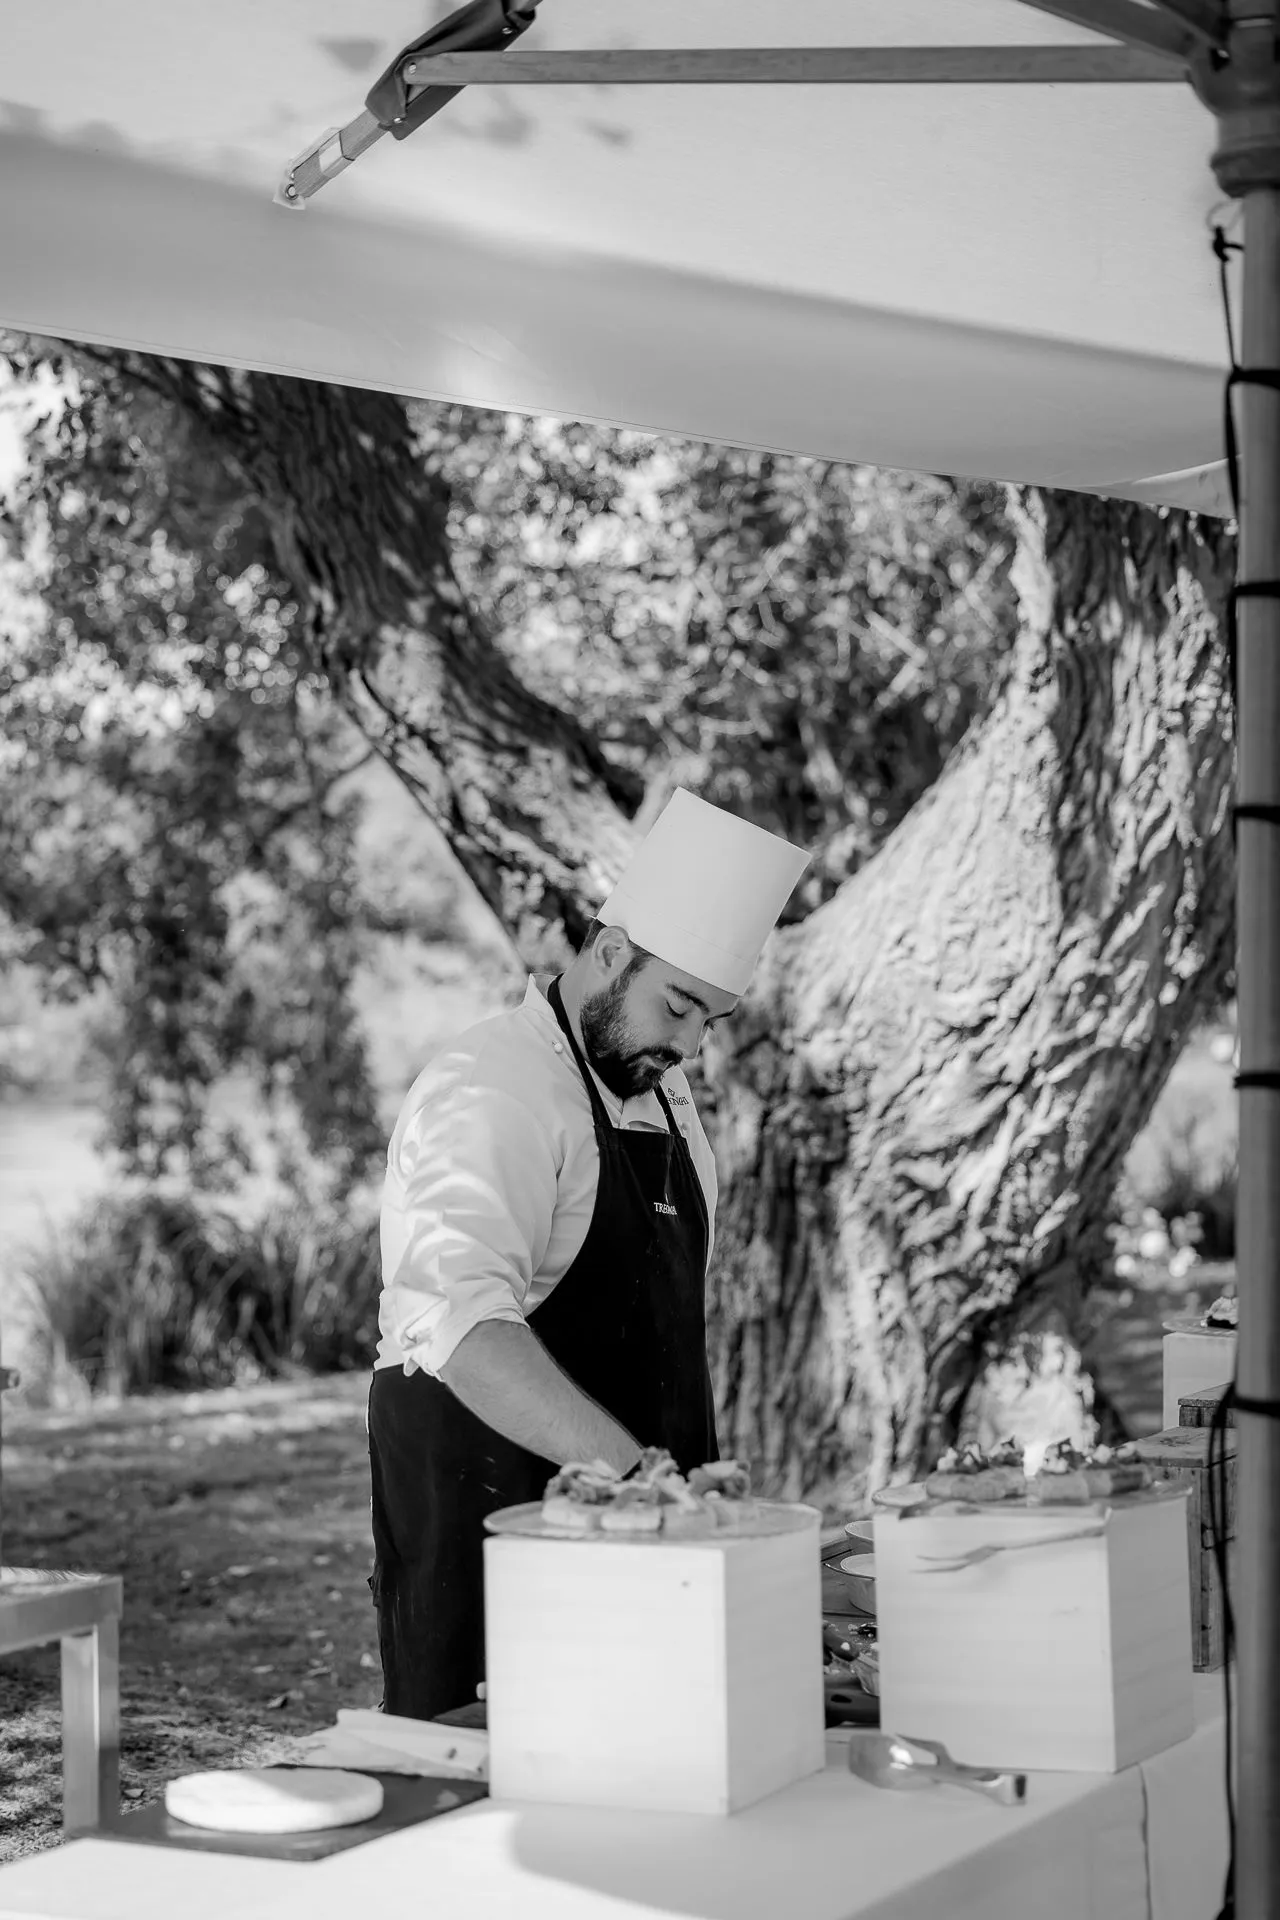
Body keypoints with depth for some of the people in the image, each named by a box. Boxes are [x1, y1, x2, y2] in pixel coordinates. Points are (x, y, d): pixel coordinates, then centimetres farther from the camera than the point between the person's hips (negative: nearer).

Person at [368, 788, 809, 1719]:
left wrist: (690, 1481, 13)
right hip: (482, 1492, -8)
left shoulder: (662, 1094, 16)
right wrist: (628, 1467, -39)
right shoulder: (491, 1094, -16)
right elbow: (464, 1326, -31)